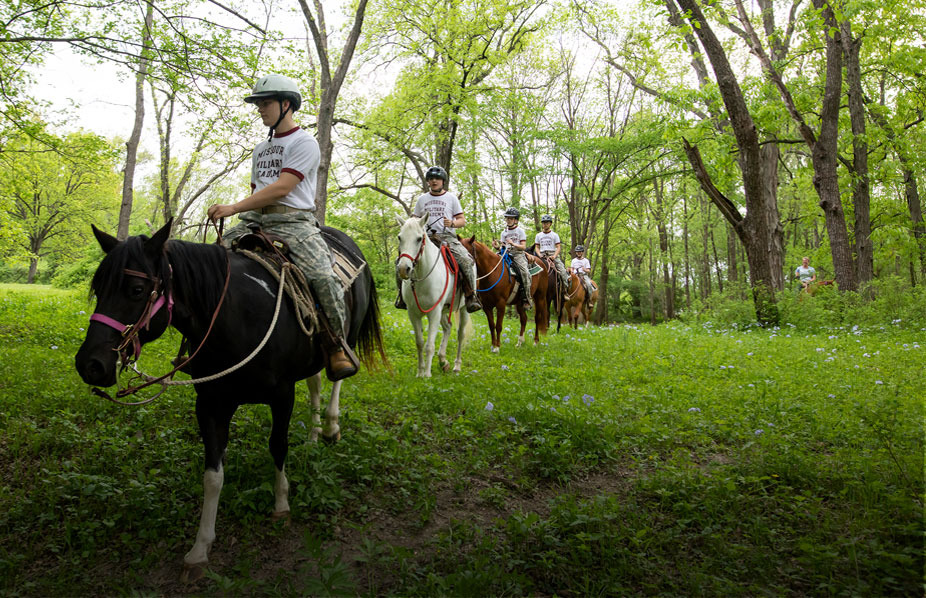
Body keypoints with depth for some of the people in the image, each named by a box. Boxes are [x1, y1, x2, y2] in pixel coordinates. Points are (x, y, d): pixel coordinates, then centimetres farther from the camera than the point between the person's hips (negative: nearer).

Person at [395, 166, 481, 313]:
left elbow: (462, 221, 9)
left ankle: (471, 297, -21)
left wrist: (452, 223, -13)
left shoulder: (451, 197, 11)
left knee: (467, 261, -28)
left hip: (447, 237, -2)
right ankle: (403, 295, -1)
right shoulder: (422, 199, 17)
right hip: (426, 237, 2)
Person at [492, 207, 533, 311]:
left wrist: (513, 244, -20)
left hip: (518, 254, -5)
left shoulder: (520, 231, 5)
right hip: (506, 255, 5)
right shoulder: (504, 232, 17)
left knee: (524, 272, -28)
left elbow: (523, 247, -3)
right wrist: (497, 246, -6)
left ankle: (527, 298, -24)